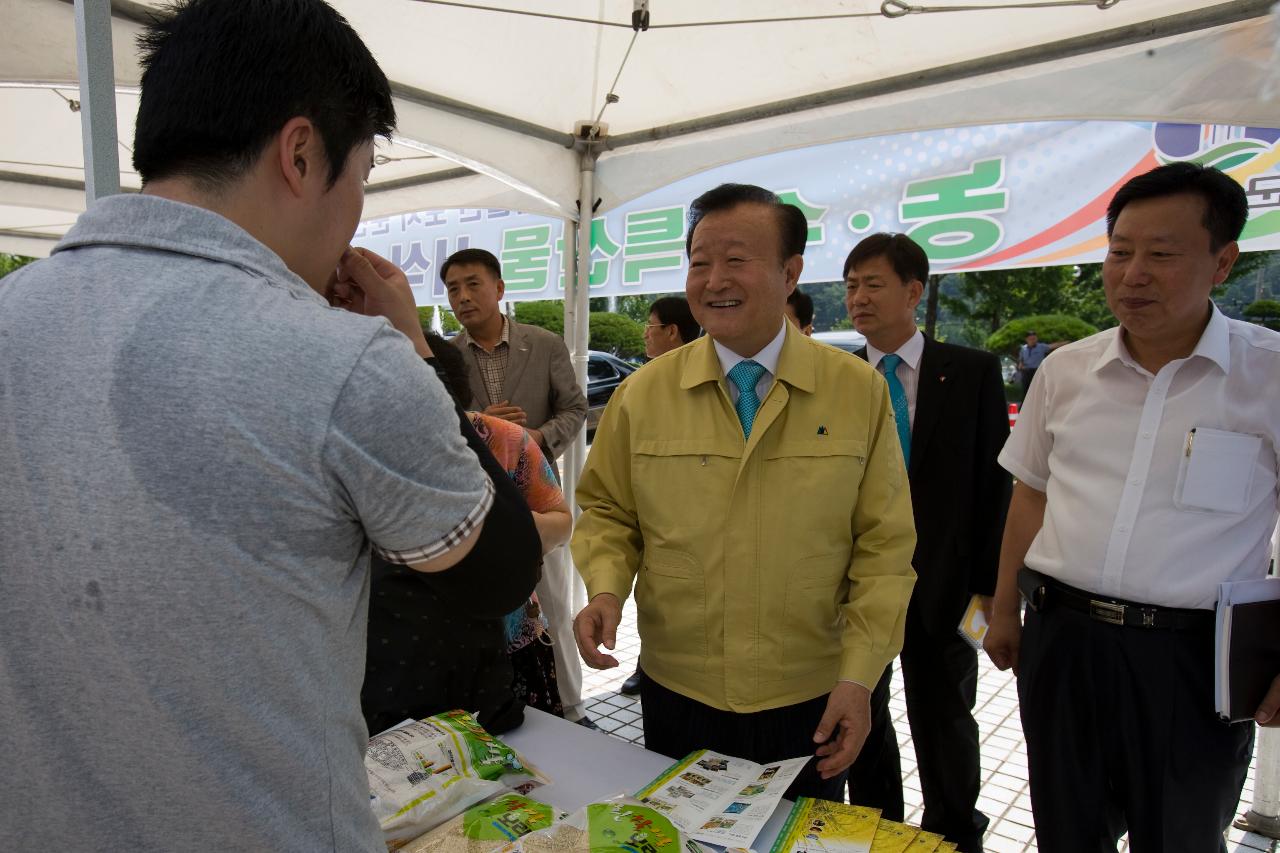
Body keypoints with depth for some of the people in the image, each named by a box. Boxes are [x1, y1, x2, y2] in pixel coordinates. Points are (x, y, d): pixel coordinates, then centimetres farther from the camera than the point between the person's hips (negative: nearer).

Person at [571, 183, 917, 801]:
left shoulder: (859, 392, -7)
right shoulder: (643, 392, -5)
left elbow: (883, 546, -5)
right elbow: (608, 512, 4)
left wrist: (858, 676, -9)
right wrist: (606, 589, -14)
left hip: (810, 703, 0)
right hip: (677, 695, 1)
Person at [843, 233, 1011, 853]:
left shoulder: (972, 372, -5)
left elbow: (994, 483, -4)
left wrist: (989, 583, -7)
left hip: (941, 581, -2)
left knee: (943, 722, 16)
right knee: (861, 714, 18)